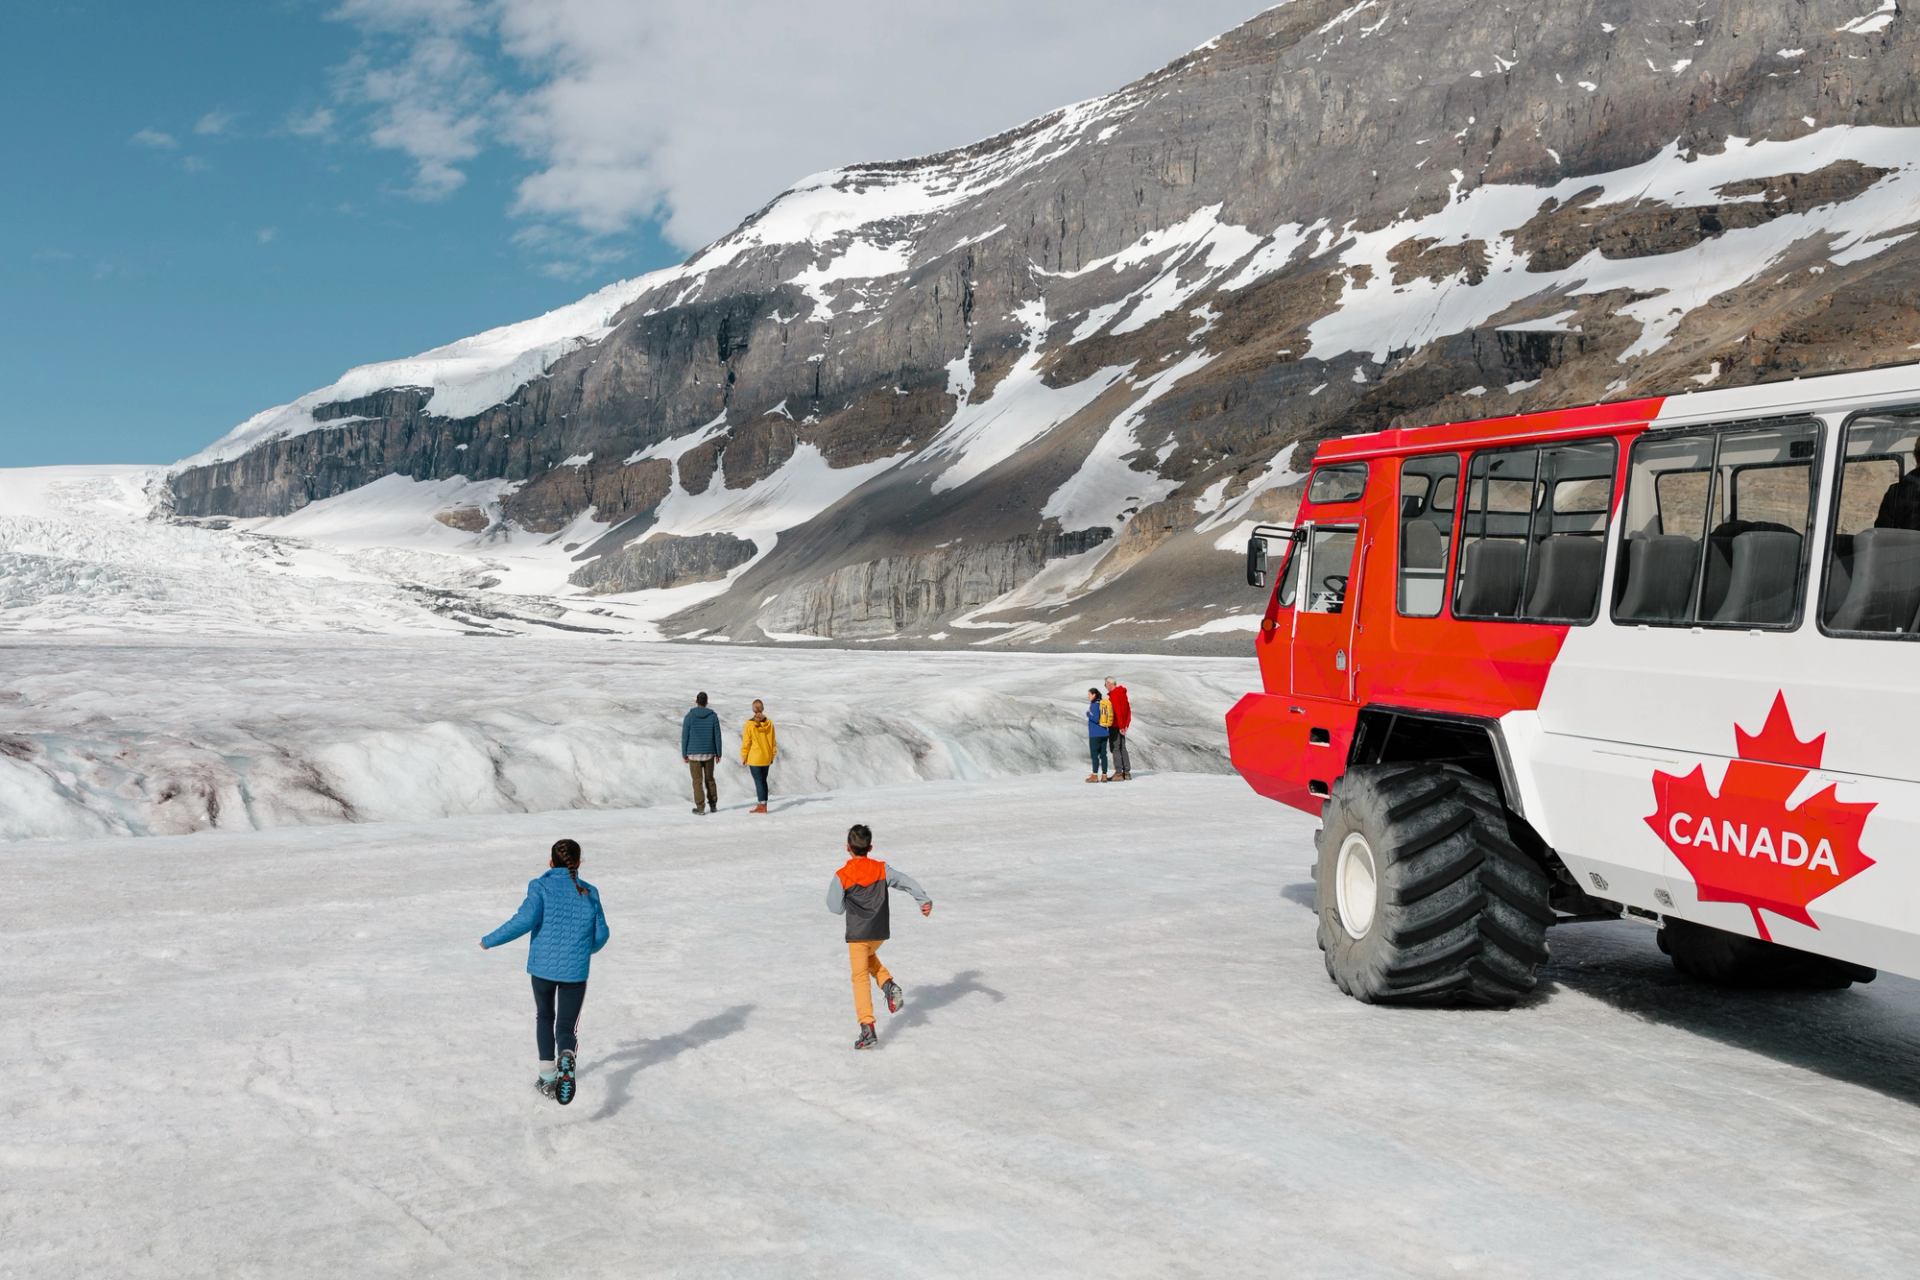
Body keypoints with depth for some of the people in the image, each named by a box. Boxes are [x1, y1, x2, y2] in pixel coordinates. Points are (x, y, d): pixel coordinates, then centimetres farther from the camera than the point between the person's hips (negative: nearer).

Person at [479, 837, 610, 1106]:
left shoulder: (541, 886, -4)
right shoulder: (589, 893, 4)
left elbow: (526, 919, -18)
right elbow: (601, 934, 5)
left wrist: (490, 940, -7)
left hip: (543, 966, 0)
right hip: (575, 971, 0)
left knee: (544, 1017, 25)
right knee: (566, 1028, 7)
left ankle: (548, 1078, 22)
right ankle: (567, 1059, -27)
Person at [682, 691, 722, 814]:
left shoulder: (689, 716, -8)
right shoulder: (713, 716, -3)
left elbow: (684, 736, -7)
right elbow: (717, 736, -1)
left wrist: (684, 754, 2)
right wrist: (718, 753, 7)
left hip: (694, 754, -2)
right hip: (709, 753, 2)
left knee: (697, 781, 4)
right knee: (709, 779, 17)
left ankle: (700, 807, 2)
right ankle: (713, 805, 18)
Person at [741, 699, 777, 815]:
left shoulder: (750, 724, -14)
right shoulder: (769, 723, -3)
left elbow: (746, 742, -10)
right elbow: (773, 741, 4)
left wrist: (744, 757, 1)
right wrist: (772, 756, 15)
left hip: (754, 758, -4)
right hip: (766, 758, 4)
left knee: (758, 781, -1)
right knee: (763, 780, 14)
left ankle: (762, 805, -3)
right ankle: (763, 804, 18)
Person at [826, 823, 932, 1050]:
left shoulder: (842, 876, -11)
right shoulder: (881, 869, -1)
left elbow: (836, 908, -3)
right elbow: (906, 881, -7)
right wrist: (924, 900, -11)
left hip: (857, 933, -4)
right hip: (881, 931, 4)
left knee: (860, 977, -1)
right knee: (869, 956, 34)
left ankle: (867, 1029, -11)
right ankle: (889, 985, 8)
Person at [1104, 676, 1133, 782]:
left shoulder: (1114, 695, -15)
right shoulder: (1122, 693, 14)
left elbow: (1117, 711, -21)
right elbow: (1128, 710, 16)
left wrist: (1120, 726, -20)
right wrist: (1126, 724, 16)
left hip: (1115, 726, -9)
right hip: (1123, 726, 9)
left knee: (1115, 748, -5)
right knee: (1122, 748, 12)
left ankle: (1118, 772, -7)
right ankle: (1127, 772, 12)